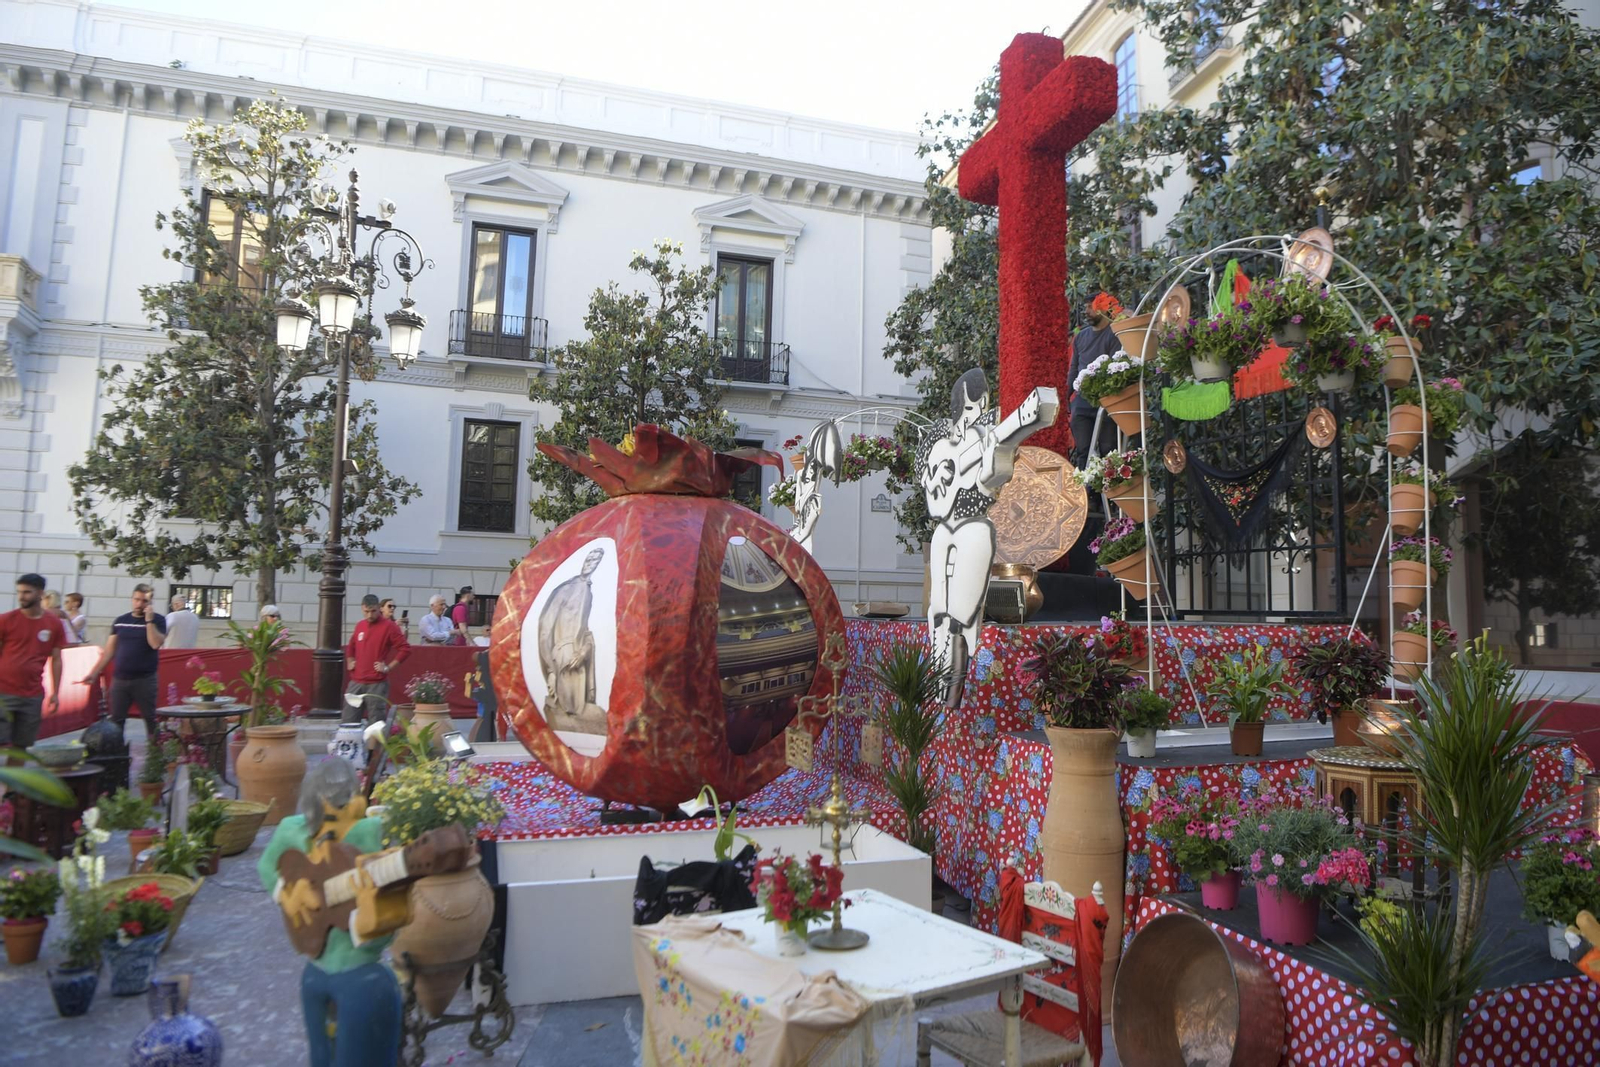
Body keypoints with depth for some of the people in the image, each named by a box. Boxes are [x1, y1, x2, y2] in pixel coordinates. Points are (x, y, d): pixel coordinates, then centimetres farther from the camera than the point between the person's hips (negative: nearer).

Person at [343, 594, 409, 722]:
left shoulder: (389, 626, -8)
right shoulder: (359, 625, 12)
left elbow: (405, 649, -11)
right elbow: (351, 646, 31)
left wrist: (388, 667, -12)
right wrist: (349, 662, 16)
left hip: (377, 683, -6)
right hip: (356, 682, 6)